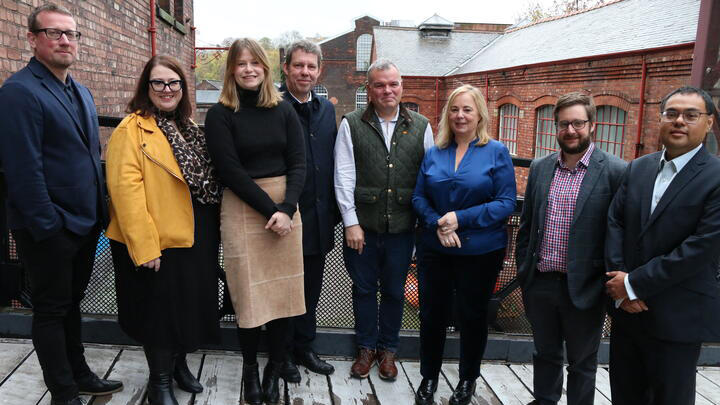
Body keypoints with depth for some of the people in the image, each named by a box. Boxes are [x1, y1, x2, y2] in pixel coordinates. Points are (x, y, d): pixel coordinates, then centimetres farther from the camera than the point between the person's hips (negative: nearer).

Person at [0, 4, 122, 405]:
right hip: (50, 229, -8)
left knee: (72, 303, 21)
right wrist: (47, 225, -20)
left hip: (85, 222, 8)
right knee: (52, 309, 7)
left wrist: (100, 210, 13)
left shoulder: (82, 92, 12)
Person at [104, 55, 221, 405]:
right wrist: (145, 245, -24)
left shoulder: (187, 128, 12)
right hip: (161, 241, -7)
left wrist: (213, 230, 11)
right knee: (161, 309, 6)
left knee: (191, 304, 17)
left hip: (197, 237, 7)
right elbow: (126, 188, -19)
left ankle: (179, 364, 38)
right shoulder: (132, 130, -11)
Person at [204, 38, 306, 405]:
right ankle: (249, 367, 23)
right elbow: (230, 171, -7)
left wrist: (286, 208, -13)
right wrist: (269, 209, -13)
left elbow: (298, 163, 1)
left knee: (283, 290, 4)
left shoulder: (283, 110, 6)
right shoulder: (220, 115, -2)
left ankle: (275, 368, 20)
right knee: (249, 292, 2)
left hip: (285, 207, 3)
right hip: (242, 210, -2)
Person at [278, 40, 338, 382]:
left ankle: (304, 347, 35)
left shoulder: (327, 109, 9)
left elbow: (333, 162, 12)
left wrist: (334, 209, 9)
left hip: (319, 219, 6)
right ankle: (282, 354, 27)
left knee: (311, 288, 17)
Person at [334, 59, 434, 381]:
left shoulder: (420, 126, 5)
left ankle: (388, 349, 33)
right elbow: (344, 177, -4)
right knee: (364, 288, 12)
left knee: (394, 291, 14)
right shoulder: (352, 124, 0)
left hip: (402, 227, 1)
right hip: (362, 225, -1)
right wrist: (351, 223, -9)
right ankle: (366, 348, 31)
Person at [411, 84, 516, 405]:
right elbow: (419, 197, 3)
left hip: (481, 251, -2)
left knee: (473, 315, 13)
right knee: (431, 313, 11)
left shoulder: (496, 153, -5)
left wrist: (460, 218, -20)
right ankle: (429, 377, 32)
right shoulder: (433, 154, 4)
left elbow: (506, 203, -11)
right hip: (435, 249, 3)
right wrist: (437, 223, -16)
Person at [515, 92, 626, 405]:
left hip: (583, 288, -4)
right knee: (545, 354, 21)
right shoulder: (540, 168, 6)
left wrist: (611, 283, -8)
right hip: (540, 283, 4)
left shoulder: (615, 171, -8)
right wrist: (523, 270, 9)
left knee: (582, 362, 14)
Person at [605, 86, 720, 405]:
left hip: (678, 319, -5)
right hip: (626, 307, 5)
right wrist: (620, 285, -10)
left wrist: (634, 283, -15)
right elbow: (615, 223, 2)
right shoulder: (637, 169, 7)